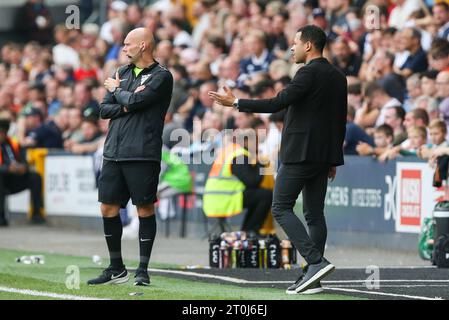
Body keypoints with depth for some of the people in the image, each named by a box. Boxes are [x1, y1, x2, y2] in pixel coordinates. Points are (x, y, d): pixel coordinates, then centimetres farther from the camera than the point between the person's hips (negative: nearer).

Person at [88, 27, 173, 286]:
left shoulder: (161, 76, -3)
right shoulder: (122, 73, 18)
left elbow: (136, 101, -16)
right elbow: (104, 109, 13)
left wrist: (117, 91, 3)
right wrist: (126, 106, -6)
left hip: (142, 155, -7)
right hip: (113, 153, 7)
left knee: (145, 209, -3)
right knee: (109, 208, 6)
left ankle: (143, 270, 4)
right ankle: (117, 269, 17)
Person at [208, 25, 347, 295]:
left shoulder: (309, 73, -13)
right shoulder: (338, 77, 13)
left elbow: (277, 104, -17)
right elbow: (341, 121, 17)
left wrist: (235, 103, -10)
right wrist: (334, 159, 22)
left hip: (300, 153, -8)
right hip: (324, 156, 8)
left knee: (281, 207, -3)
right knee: (315, 213, 9)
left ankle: (316, 261, -16)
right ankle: (314, 277, 6)